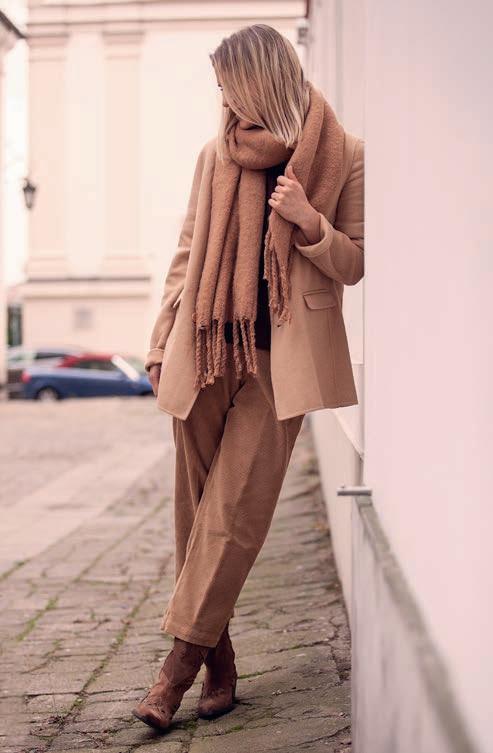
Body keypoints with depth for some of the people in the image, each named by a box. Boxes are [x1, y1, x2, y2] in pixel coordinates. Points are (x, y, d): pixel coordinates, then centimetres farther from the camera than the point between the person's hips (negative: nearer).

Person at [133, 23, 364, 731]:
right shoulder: (215, 156, 11)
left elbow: (355, 266, 4)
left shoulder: (343, 159, 2)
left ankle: (184, 654, -1)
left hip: (282, 355, -3)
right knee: (198, 506, 2)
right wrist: (161, 340, 11)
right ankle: (218, 660, 12)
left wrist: (310, 224, -15)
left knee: (236, 506, -9)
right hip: (209, 348, 4)